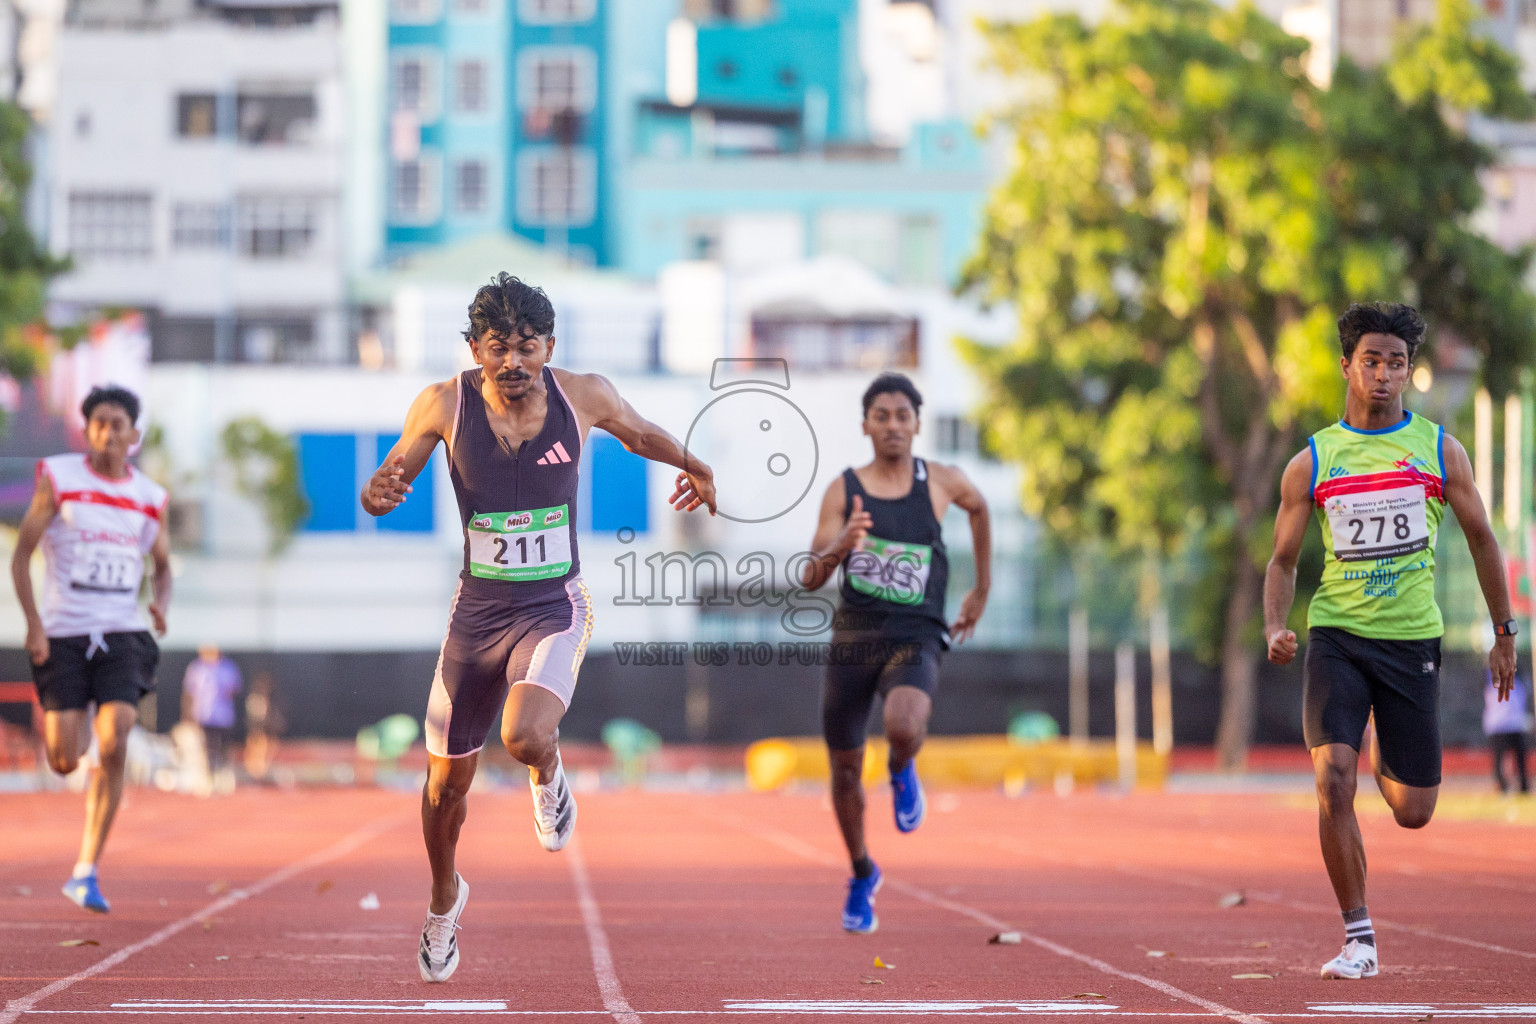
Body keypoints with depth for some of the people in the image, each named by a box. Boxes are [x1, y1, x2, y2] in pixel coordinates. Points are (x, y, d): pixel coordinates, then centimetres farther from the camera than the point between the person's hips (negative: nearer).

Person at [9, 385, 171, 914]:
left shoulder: (149, 497, 8)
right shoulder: (58, 479, -1)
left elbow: (162, 565, 22)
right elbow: (21, 555, 0)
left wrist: (160, 603, -1)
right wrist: (34, 622, -11)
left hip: (122, 635, 1)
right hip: (63, 633, -1)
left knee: (113, 745, -17)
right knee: (65, 762, -4)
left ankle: (86, 871, -9)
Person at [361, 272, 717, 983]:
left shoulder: (583, 396, -9)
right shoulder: (445, 406, -11)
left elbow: (638, 432, 14)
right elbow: (384, 490, 0)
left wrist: (691, 466, 31)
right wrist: (380, 492, -25)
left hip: (554, 610, -1)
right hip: (476, 613, 2)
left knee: (525, 736, -30)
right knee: (447, 781, 11)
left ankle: (548, 778, 8)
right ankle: (444, 899, 40)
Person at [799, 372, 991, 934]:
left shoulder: (941, 482, 1)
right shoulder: (843, 490, 0)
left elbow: (979, 507, 25)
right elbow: (811, 578, -4)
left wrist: (982, 590, 26)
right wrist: (839, 547, -27)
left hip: (914, 639, -2)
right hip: (852, 637, 2)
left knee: (904, 728, -32)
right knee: (846, 768, 9)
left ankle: (902, 772, 7)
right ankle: (862, 876, 35)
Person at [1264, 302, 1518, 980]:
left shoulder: (1439, 450, 4)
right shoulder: (1311, 463, 3)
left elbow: (1481, 539, 13)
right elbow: (1283, 559, 7)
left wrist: (1504, 634, 14)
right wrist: (1275, 626, -11)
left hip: (1413, 640, 1)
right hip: (1336, 636, -1)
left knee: (1413, 812, 5)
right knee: (1333, 781, -19)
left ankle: (1381, 754, 43)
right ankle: (1358, 938, -7)